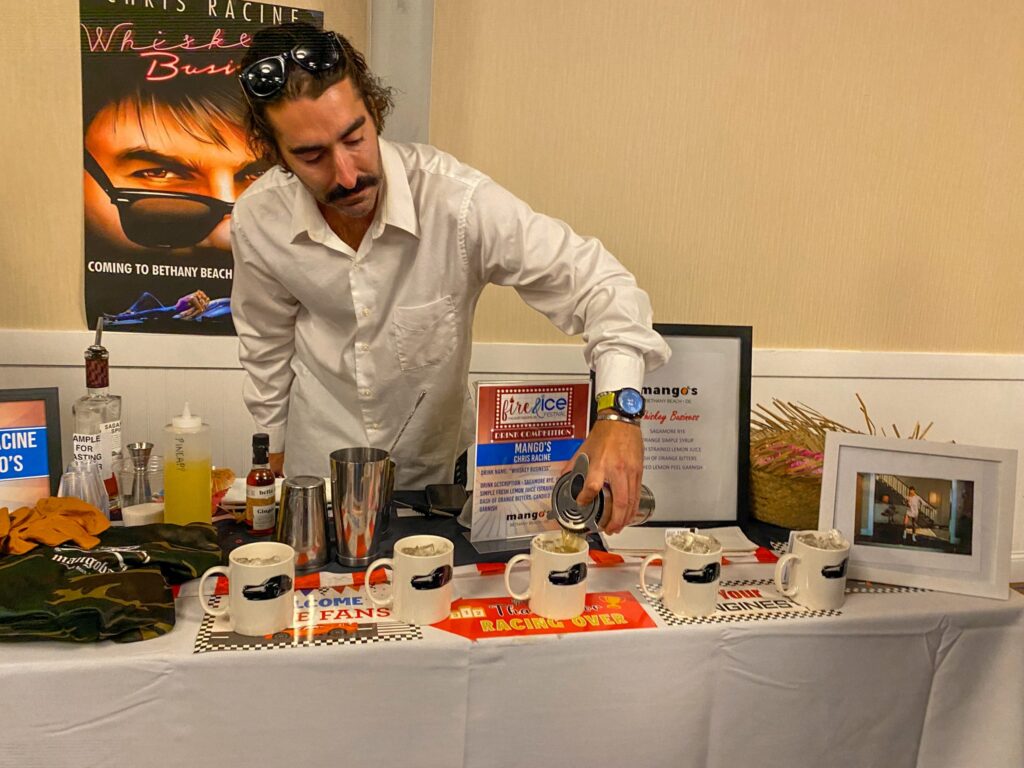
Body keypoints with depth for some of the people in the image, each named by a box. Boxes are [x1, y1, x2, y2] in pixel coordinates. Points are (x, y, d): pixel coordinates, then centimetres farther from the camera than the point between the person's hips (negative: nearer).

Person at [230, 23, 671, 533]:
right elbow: (266, 340, 1)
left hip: (439, 469, -1)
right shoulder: (256, 221, -18)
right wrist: (276, 448, 12)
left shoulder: (456, 200, -31)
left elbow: (595, 281, -28)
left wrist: (618, 410, -44)